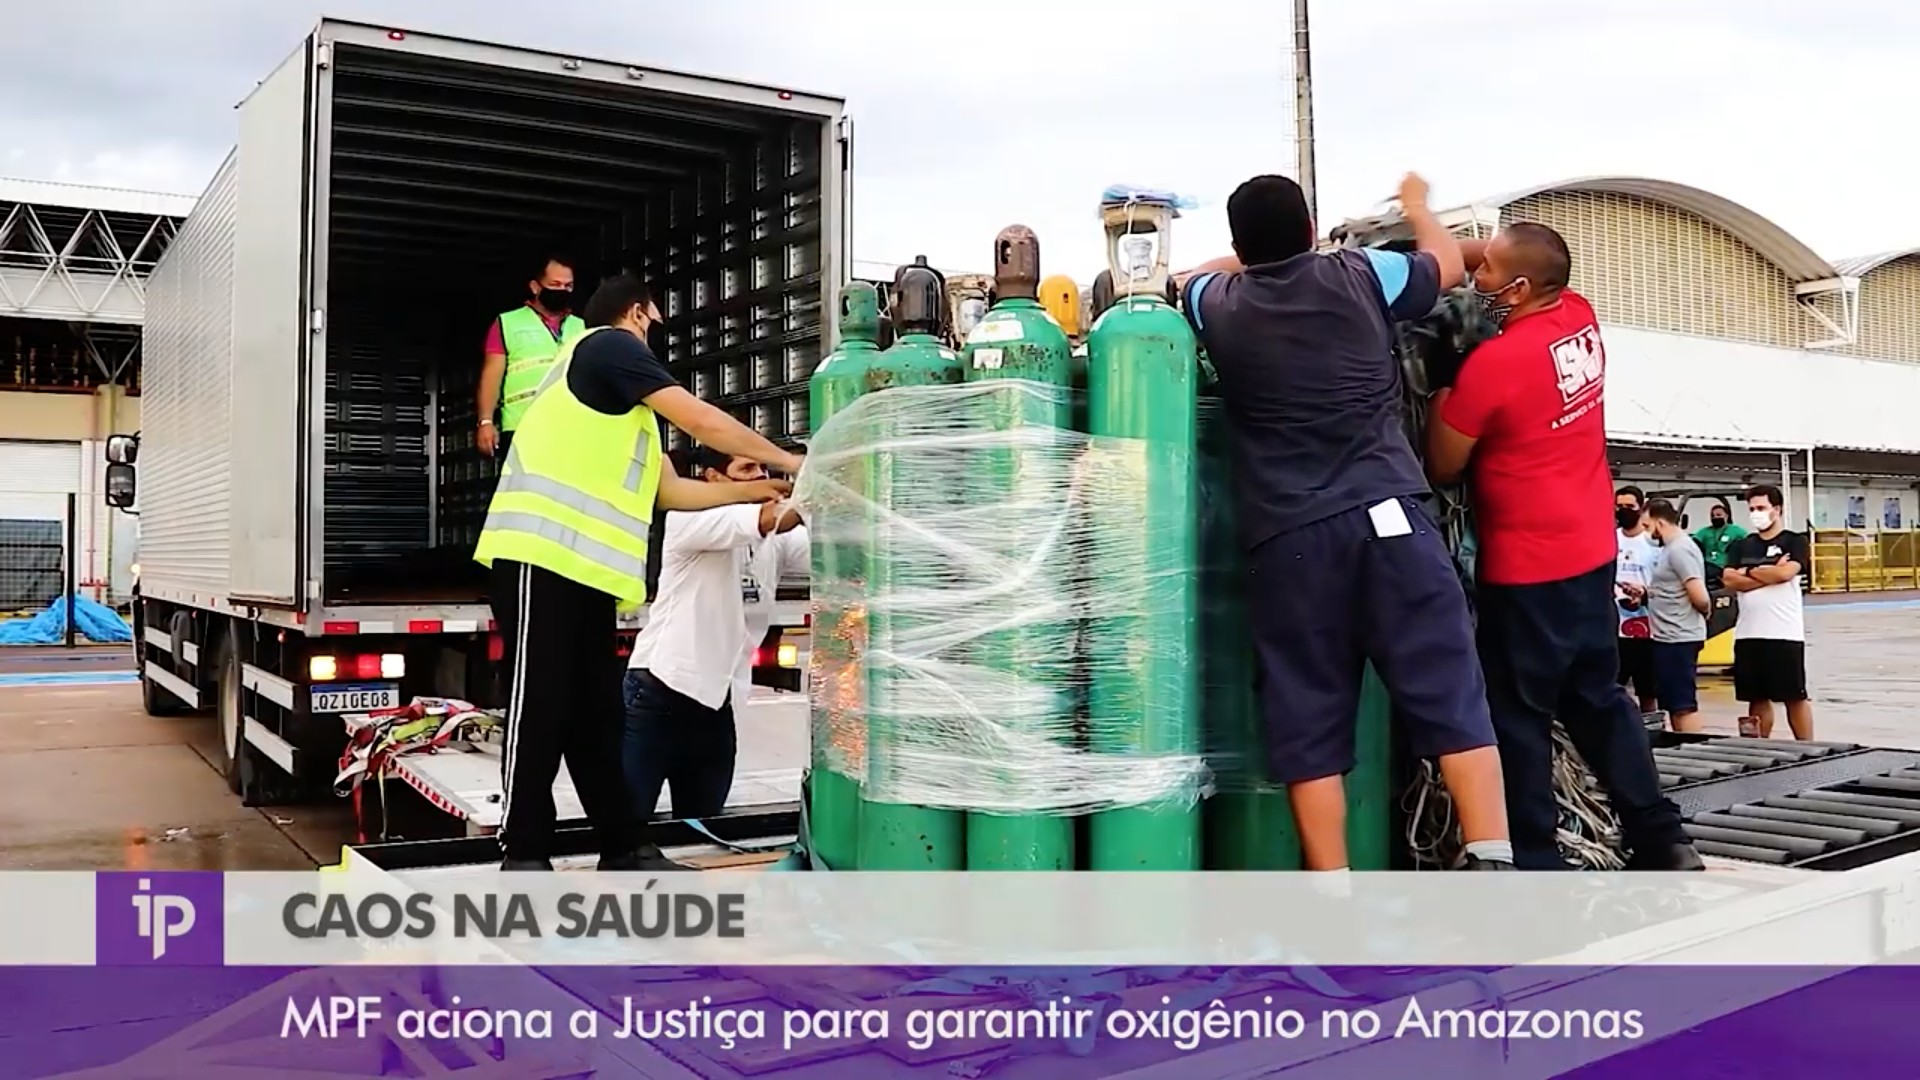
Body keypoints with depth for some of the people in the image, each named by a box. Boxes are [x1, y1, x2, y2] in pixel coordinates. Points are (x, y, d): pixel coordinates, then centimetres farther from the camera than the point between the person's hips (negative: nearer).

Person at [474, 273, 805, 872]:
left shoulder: (620, 400, 28)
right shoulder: (608, 344, 0)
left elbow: (668, 490, 25)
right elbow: (702, 421, -5)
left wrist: (756, 490, 24)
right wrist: (788, 460, 6)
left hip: (583, 566, 10)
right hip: (543, 554, -10)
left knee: (596, 712, 9)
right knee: (540, 707, -6)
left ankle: (622, 849, 14)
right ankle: (525, 857, 1)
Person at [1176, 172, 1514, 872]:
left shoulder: (1220, 307, 10)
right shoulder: (1360, 276, 8)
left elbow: (1187, 279, 36)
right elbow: (1447, 262, 30)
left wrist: (1251, 256, 45)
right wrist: (1416, 205, 48)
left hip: (1288, 537, 1)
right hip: (1388, 514, 0)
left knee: (1308, 721, 4)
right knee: (1450, 692, 3)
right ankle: (1492, 863, 0)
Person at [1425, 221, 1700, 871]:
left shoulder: (1491, 364, -20)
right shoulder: (1581, 318, 1)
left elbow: (1441, 469, -10)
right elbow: (1522, 257, 21)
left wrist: (1440, 396, 3)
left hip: (1526, 568, -8)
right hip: (1591, 554, 8)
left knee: (1518, 715, 1)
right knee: (1598, 698, 18)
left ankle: (1534, 864, 7)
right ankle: (1663, 840, 24)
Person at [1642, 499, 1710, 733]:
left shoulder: (1680, 549, -16)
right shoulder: (1672, 547, 14)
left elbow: (1700, 598, -20)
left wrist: (1706, 611, -1)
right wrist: (1644, 592, 7)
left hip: (1677, 639, -10)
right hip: (1667, 637, 10)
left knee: (1684, 705, -7)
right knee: (1672, 703, 14)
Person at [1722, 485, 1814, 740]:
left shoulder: (1795, 541, 1)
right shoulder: (1741, 546, 12)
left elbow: (1785, 573, -16)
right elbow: (1729, 580, -2)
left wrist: (1749, 572, -3)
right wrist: (1769, 574, -10)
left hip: (1785, 633, -4)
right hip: (1748, 634, 4)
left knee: (1795, 697, 3)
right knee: (1757, 698, 10)